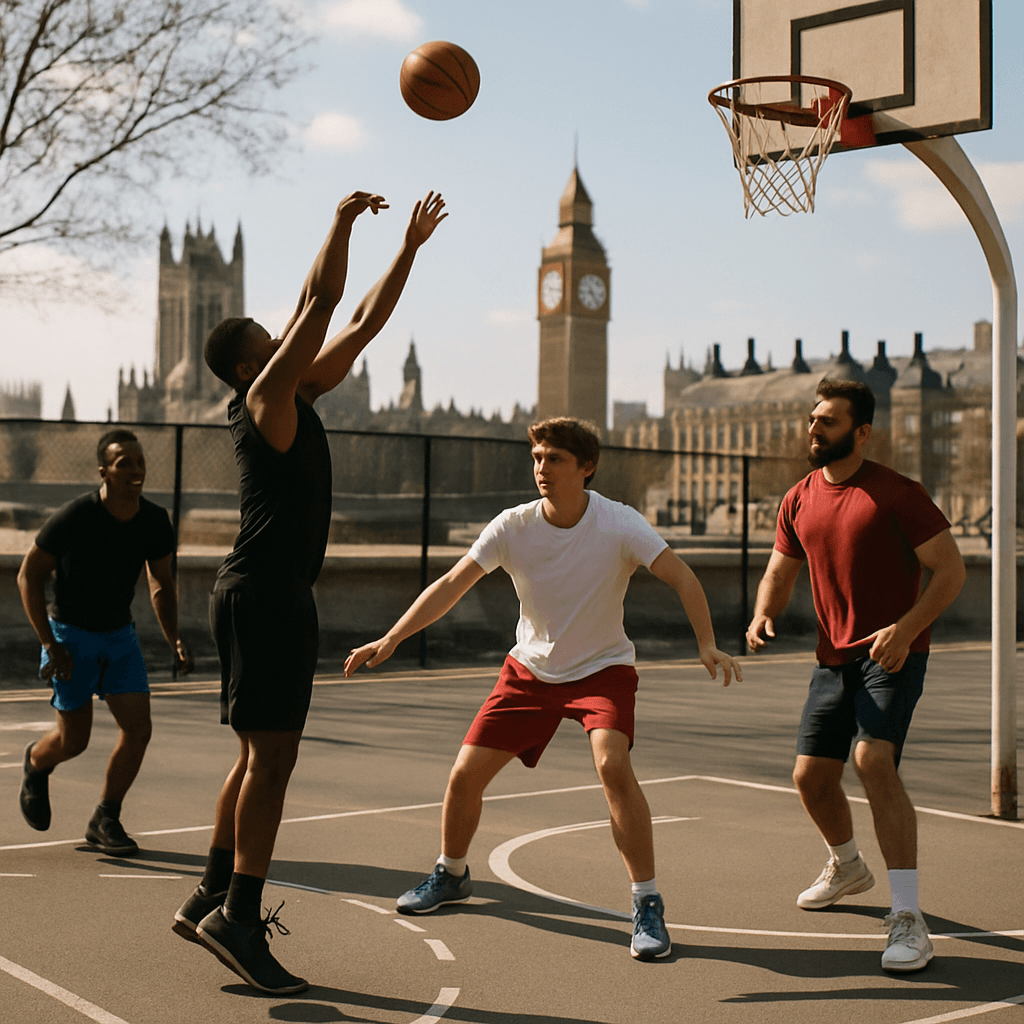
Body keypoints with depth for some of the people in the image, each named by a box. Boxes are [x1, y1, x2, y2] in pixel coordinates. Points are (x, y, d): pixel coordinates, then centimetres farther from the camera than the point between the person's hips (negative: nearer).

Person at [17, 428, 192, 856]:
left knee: (138, 727, -7)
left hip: (119, 633, 4)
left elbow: (161, 584, 6)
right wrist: (50, 645, -19)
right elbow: (29, 575, -13)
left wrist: (174, 640, -8)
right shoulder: (74, 517, -22)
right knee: (74, 739, 1)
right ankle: (36, 763, 37)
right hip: (71, 633, -4)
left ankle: (104, 820, 9)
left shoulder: (155, 521, -8)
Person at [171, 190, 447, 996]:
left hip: (280, 595, 10)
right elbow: (321, 302, -12)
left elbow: (364, 323, 21)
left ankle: (213, 900, 18)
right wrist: (343, 223, -2)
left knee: (262, 754, 12)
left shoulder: (297, 396, 18)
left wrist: (412, 246, 22)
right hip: (262, 593, -10)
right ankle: (240, 916, -11)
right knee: (272, 753, -12)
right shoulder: (264, 400, -6)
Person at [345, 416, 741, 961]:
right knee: (465, 772, -1)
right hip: (530, 668, 3)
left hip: (602, 667, -3)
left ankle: (647, 905, -16)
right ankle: (450, 876, 29)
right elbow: (451, 585, -12)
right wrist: (390, 639, -20)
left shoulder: (620, 524, -19)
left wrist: (707, 644, -36)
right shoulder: (513, 526, -13)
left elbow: (682, 578, -20)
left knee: (612, 763, -30)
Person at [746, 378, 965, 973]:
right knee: (811, 776, 9)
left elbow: (952, 572, -10)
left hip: (894, 653, -6)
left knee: (874, 759, -26)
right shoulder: (799, 501, 8)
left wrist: (906, 628, -24)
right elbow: (780, 573, 17)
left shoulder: (897, 494, -11)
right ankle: (848, 867, 42)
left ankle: (909, 919, -23)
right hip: (835, 655, 7)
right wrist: (764, 613, -6)